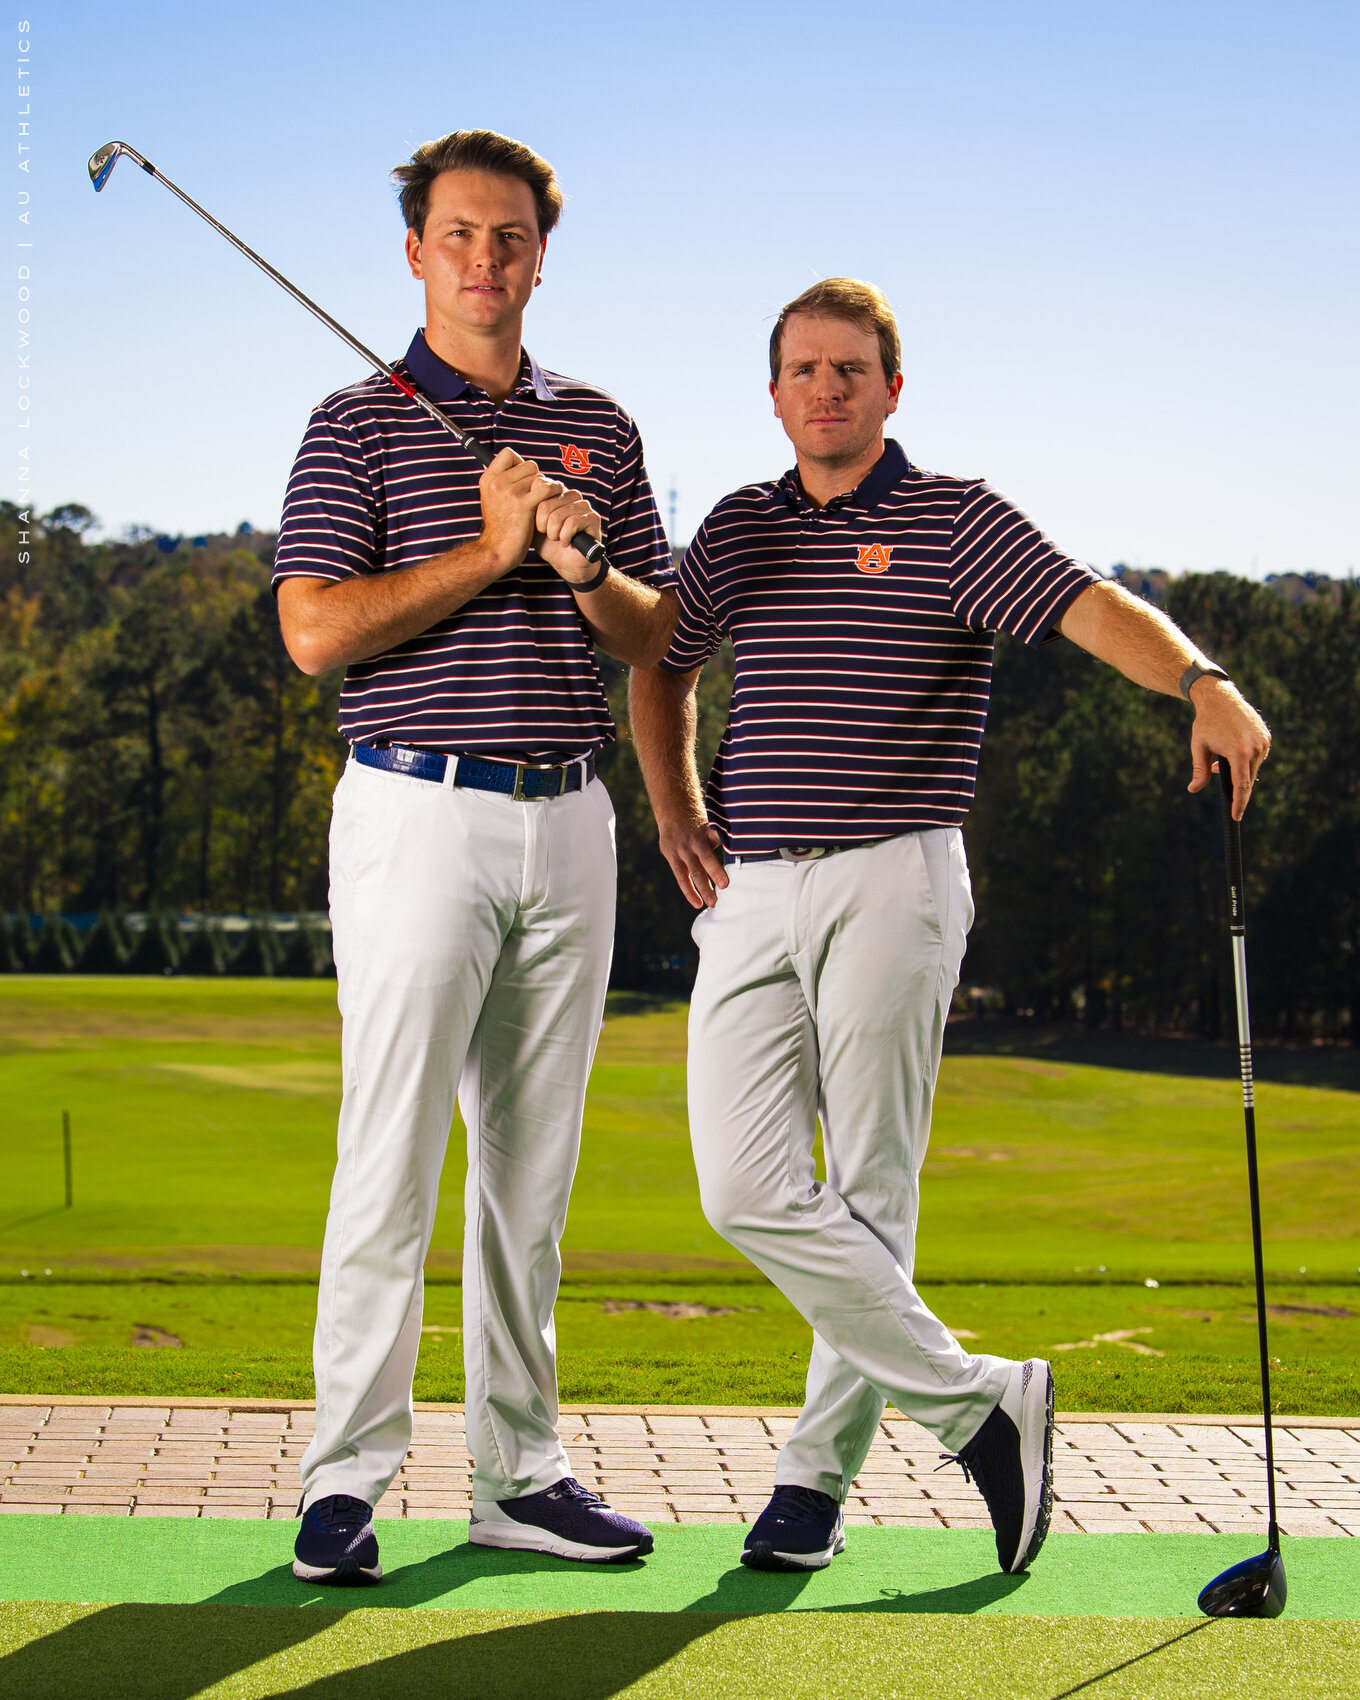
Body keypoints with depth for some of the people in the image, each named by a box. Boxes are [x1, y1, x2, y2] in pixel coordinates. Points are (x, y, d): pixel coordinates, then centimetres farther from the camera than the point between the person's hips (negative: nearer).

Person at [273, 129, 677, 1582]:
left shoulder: (597, 426, 14)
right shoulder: (358, 425, 0)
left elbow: (655, 636, 12)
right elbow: (316, 631, -11)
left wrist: (582, 562, -8)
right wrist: (493, 548, -13)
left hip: (570, 821, 5)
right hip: (422, 817, -5)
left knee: (534, 1161, 8)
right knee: (393, 1152, -7)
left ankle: (519, 1471, 15)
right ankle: (345, 1480, 0)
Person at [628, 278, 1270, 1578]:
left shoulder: (954, 520, 0)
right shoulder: (737, 528, 15)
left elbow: (1094, 608, -16)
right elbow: (662, 667, 31)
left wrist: (1204, 682, -35)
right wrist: (674, 804, 15)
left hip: (890, 885, -5)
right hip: (747, 892, 5)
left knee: (867, 1194, -3)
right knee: (748, 1191, -4)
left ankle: (820, 1472, 11)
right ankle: (972, 1399, 7)